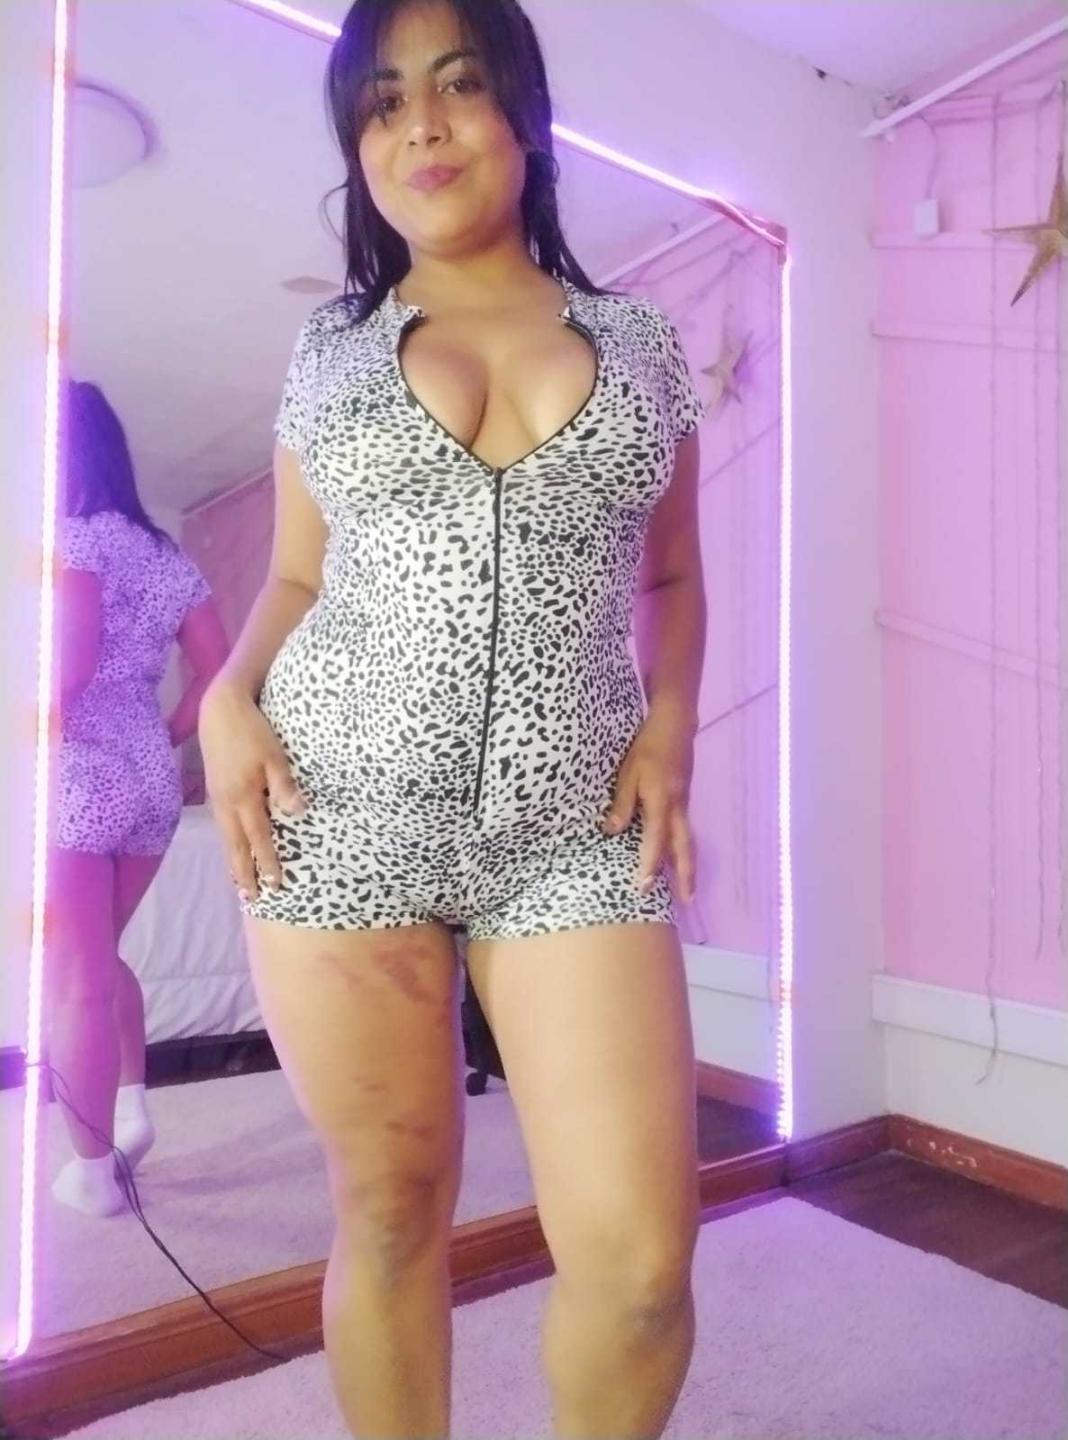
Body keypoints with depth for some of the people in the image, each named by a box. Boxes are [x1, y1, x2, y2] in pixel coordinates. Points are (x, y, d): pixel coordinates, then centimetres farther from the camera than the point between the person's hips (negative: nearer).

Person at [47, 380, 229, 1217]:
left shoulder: (74, 537, -7)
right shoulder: (169, 558, 15)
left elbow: (71, 661, -19)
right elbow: (219, 674, 11)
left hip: (74, 779, -7)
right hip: (152, 785, 7)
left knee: (73, 978, 1)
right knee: (98, 957, 24)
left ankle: (93, 1170, 9)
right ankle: (133, 1107, 23)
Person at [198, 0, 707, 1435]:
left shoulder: (640, 342, 12)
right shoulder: (329, 346, 11)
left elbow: (672, 576, 18)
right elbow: (297, 578, 16)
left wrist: (672, 722, 0)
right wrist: (228, 700, -3)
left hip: (575, 827, 0)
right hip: (343, 811, 1)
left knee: (641, 1256, -3)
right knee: (392, 1210, 9)